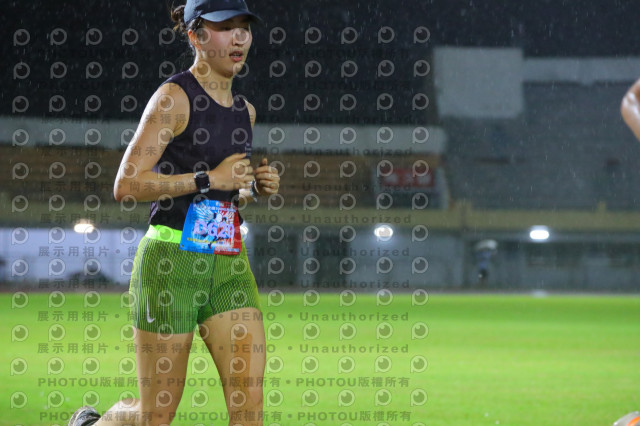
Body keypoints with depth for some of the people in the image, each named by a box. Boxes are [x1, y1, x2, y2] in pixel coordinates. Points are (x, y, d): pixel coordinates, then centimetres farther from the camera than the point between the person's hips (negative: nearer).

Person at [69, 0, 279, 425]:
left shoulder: (245, 110, 14)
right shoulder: (174, 97, -8)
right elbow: (126, 185, -14)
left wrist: (255, 189, 6)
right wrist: (208, 179, -16)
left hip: (229, 266, 6)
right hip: (171, 262, -6)